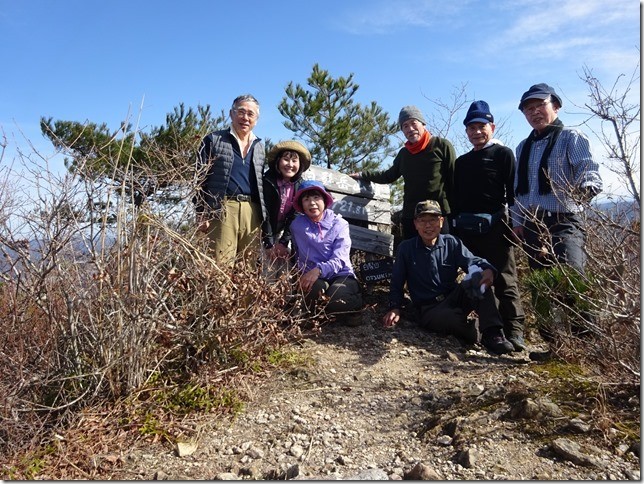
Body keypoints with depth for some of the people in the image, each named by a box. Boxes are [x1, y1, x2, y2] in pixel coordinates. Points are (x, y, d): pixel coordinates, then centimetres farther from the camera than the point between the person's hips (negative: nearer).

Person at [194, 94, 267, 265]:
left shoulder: (259, 146, 20)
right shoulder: (213, 140, 6)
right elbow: (200, 179, 1)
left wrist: (263, 215, 11)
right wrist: (201, 215, -7)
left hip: (252, 211, 5)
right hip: (222, 209, -4)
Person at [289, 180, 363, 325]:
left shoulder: (339, 224, -3)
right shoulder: (297, 225, 2)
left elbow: (339, 260, -13)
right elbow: (298, 255, 3)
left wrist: (318, 270, -31)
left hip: (341, 275, -1)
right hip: (312, 277, 1)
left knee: (335, 299, -34)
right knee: (315, 289, -35)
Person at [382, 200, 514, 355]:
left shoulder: (452, 243, 5)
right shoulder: (406, 248, 0)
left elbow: (472, 261, -9)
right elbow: (397, 282, 6)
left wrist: (487, 269, -32)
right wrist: (394, 308, -6)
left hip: (454, 299, 3)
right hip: (428, 310, -3)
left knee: (478, 276, -25)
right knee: (453, 319, -38)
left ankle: (492, 332, -27)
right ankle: (484, 334, -9)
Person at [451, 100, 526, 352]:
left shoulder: (503, 154, 4)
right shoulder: (462, 161, 20)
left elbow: (513, 192, -4)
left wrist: (514, 223, -13)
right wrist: (453, 229, 13)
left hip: (495, 227, -5)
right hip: (466, 228, 6)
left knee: (504, 279, -8)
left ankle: (514, 332, -7)